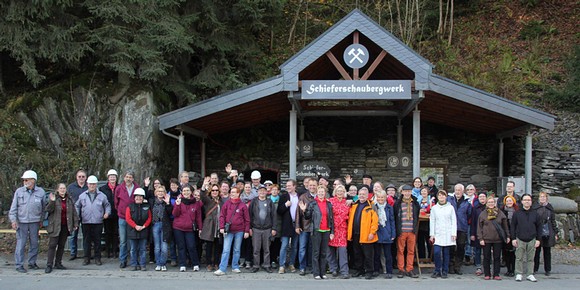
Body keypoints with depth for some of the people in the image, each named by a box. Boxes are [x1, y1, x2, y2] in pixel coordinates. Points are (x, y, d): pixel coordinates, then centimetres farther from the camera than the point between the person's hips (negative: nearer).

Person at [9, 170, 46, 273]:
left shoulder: (40, 192, 2)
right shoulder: (19, 191, 1)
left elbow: (44, 207, 9)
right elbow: (13, 207, 2)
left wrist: (42, 220, 8)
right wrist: (13, 220, -5)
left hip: (35, 222, 1)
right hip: (21, 222, -1)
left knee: (34, 243, 8)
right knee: (21, 243, -4)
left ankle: (32, 263, 20)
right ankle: (19, 265, 3)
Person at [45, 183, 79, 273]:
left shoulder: (69, 200, 10)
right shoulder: (53, 198, -1)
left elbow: (74, 212, 13)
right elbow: (48, 209, -11)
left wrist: (75, 223, 9)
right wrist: (52, 202, -27)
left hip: (65, 226, 4)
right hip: (55, 226, -4)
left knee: (61, 245, 9)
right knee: (52, 245, -5)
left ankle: (58, 263, 19)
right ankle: (49, 265, -3)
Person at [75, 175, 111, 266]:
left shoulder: (102, 196, 5)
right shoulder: (82, 196, 9)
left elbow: (107, 205, 13)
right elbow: (77, 206, 17)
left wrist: (107, 212, -4)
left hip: (98, 222, -1)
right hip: (86, 222, 1)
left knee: (97, 240, 4)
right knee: (86, 240, 5)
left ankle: (97, 258, 13)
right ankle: (87, 258, 13)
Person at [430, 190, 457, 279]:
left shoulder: (450, 208, 6)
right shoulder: (434, 208, 8)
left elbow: (454, 221, 6)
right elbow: (432, 222, 7)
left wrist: (454, 233, -3)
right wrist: (431, 234, 1)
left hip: (448, 234, 0)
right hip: (437, 234, 0)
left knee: (446, 253, 2)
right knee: (436, 252, -12)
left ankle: (444, 271, 12)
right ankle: (437, 270, 3)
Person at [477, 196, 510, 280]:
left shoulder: (500, 213, 5)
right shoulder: (483, 214, 2)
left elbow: (505, 225, 10)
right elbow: (479, 227, 1)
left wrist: (507, 236, 7)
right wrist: (480, 238, -5)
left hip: (498, 239, 1)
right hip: (486, 239, -1)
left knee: (497, 257, 5)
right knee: (487, 257, 5)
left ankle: (496, 274, 12)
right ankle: (487, 274, 13)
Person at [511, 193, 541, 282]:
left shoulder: (535, 214, 6)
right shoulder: (517, 213, 1)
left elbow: (539, 227, 8)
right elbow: (513, 226, 2)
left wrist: (538, 239, 2)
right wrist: (513, 238, -3)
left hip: (532, 240, 1)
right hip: (520, 240, -1)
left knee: (531, 258, 6)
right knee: (519, 258, 3)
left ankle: (530, 274, 14)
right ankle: (519, 274, 11)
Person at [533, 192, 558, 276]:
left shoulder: (550, 208, 8)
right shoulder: (535, 208, -1)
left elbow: (553, 221, 12)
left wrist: (555, 233, 9)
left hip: (548, 234, 2)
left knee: (547, 252, 8)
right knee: (536, 251, 2)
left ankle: (547, 270, 17)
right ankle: (535, 269, 12)